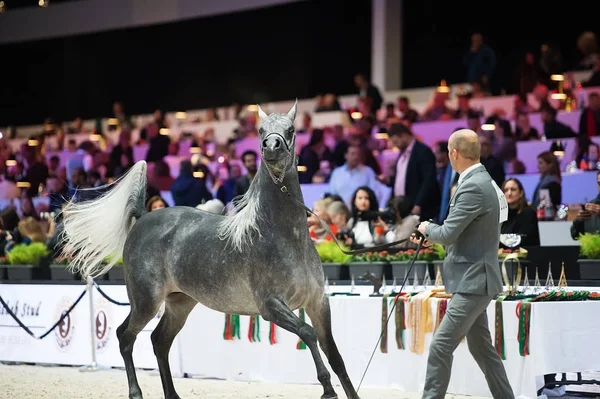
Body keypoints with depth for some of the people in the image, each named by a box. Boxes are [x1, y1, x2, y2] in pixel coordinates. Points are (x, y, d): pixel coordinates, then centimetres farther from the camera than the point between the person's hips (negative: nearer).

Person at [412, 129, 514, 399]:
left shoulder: (474, 187, -19)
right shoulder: (481, 181, 13)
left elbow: (448, 233, -21)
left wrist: (428, 229, -1)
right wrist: (432, 236, 9)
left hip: (473, 282, -11)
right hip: (474, 280, 11)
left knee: (441, 346, -11)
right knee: (482, 348, 16)